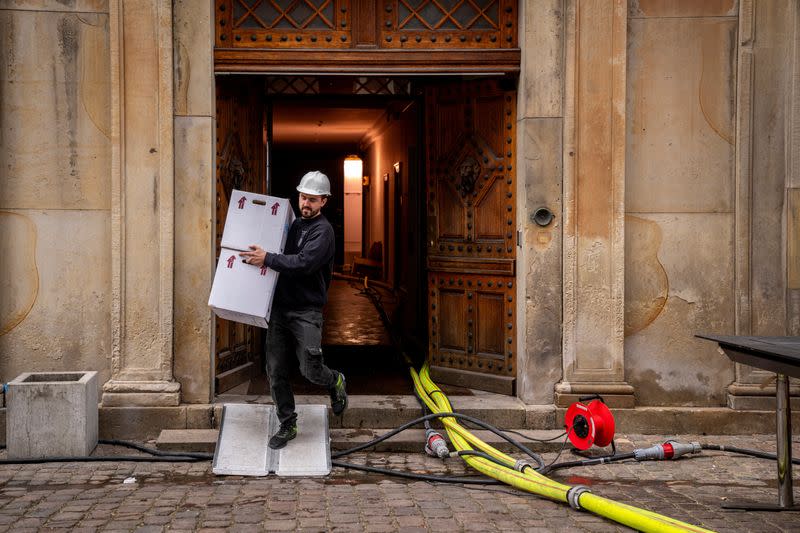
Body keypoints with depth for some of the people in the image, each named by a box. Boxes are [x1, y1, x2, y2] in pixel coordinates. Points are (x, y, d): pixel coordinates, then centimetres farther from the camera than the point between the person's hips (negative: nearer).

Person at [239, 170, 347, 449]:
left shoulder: (323, 230, -8)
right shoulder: (292, 224, 16)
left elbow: (303, 263, -22)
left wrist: (267, 258, -20)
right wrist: (259, 255, 10)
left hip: (306, 311, -6)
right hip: (279, 308, 6)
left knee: (310, 370, -9)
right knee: (276, 371, 5)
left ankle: (336, 382, 26)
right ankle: (287, 425, 18)